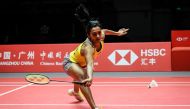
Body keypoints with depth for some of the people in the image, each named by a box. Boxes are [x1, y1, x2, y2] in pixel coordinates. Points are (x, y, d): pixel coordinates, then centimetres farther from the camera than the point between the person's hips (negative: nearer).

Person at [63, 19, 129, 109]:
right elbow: (89, 64, -63)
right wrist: (90, 78, -80)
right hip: (70, 62, -9)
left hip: (81, 63, 9)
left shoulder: (101, 36, -25)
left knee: (83, 78, 38)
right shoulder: (88, 47, -46)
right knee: (83, 77, -39)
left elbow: (104, 31, 2)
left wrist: (117, 33, 13)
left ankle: (75, 92, 73)